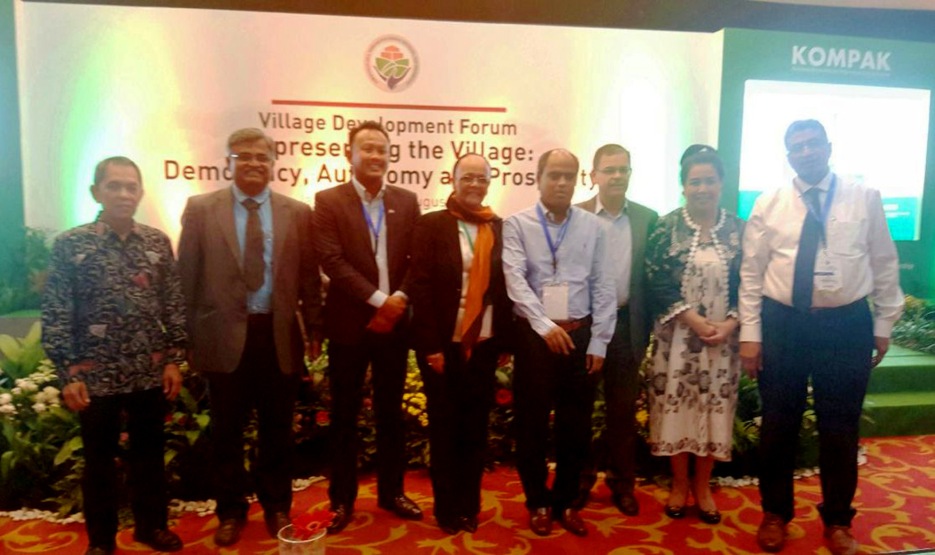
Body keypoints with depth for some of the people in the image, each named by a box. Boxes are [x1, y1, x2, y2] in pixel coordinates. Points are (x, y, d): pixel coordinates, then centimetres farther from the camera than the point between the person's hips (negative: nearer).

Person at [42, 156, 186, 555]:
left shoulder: (158, 242, 1)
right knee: (99, 458, 13)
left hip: (151, 371, 2)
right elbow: (55, 316, -6)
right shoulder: (70, 245, -6)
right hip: (96, 374, -2)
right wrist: (68, 374, -9)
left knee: (149, 452, 15)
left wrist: (174, 360, 1)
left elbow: (174, 306, 4)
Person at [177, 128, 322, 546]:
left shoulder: (298, 213, 3)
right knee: (227, 433, 13)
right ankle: (231, 511, 32)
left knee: (277, 430, 14)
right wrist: (186, 335, -1)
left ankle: (276, 507, 33)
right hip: (224, 335, 0)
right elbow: (187, 277, 1)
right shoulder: (200, 209, 1)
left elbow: (309, 278, 5)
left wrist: (314, 331, 3)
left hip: (279, 335, 1)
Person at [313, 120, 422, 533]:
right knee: (345, 414, 8)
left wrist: (398, 301, -12)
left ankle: (391, 491, 27)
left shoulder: (407, 202, 8)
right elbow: (332, 260, -12)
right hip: (349, 323, -2)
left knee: (391, 412, 13)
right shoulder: (328, 201, -2)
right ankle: (342, 499, 22)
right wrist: (378, 300, -17)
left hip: (395, 322, 3)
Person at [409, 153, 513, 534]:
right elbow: (421, 288, -8)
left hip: (484, 345, 3)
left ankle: (470, 506, 28)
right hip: (443, 345, -2)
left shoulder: (500, 228, 7)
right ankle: (447, 508, 26)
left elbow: (506, 286, 5)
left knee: (475, 429, 12)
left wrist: (505, 343, 2)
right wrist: (432, 346, -13)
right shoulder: (430, 225, -2)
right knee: (444, 430, 10)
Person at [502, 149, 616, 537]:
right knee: (531, 424, 8)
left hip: (580, 335, 2)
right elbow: (515, 280, -12)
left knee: (576, 425, 10)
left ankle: (564, 502, 29)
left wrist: (598, 343, -1)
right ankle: (538, 503, 27)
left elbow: (603, 287, 3)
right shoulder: (517, 225, -1)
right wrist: (545, 325, -24)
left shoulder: (593, 227, 5)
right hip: (534, 335, -2)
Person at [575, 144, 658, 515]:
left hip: (626, 324, 2)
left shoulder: (647, 218, 4)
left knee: (624, 408, 11)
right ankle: (580, 480, 27)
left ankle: (622, 483, 26)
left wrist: (648, 326, 0)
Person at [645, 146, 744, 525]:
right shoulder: (666, 227, -3)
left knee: (714, 407, 8)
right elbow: (655, 282, -8)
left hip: (723, 335, 2)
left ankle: (703, 488, 26)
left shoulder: (738, 229, 3)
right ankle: (679, 485, 24)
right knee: (676, 405, 4)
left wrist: (730, 323, -12)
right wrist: (693, 318, -16)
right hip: (677, 335, -2)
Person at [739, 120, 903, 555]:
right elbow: (751, 275, 1)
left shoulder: (865, 199, 2)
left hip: (848, 324, 0)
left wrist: (884, 324, 5)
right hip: (782, 323, 0)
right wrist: (750, 334, -3)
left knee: (840, 427, 11)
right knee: (779, 424, 10)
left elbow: (885, 265, 6)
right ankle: (775, 514, 29)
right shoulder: (768, 205, 2)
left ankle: (837, 520, 32)